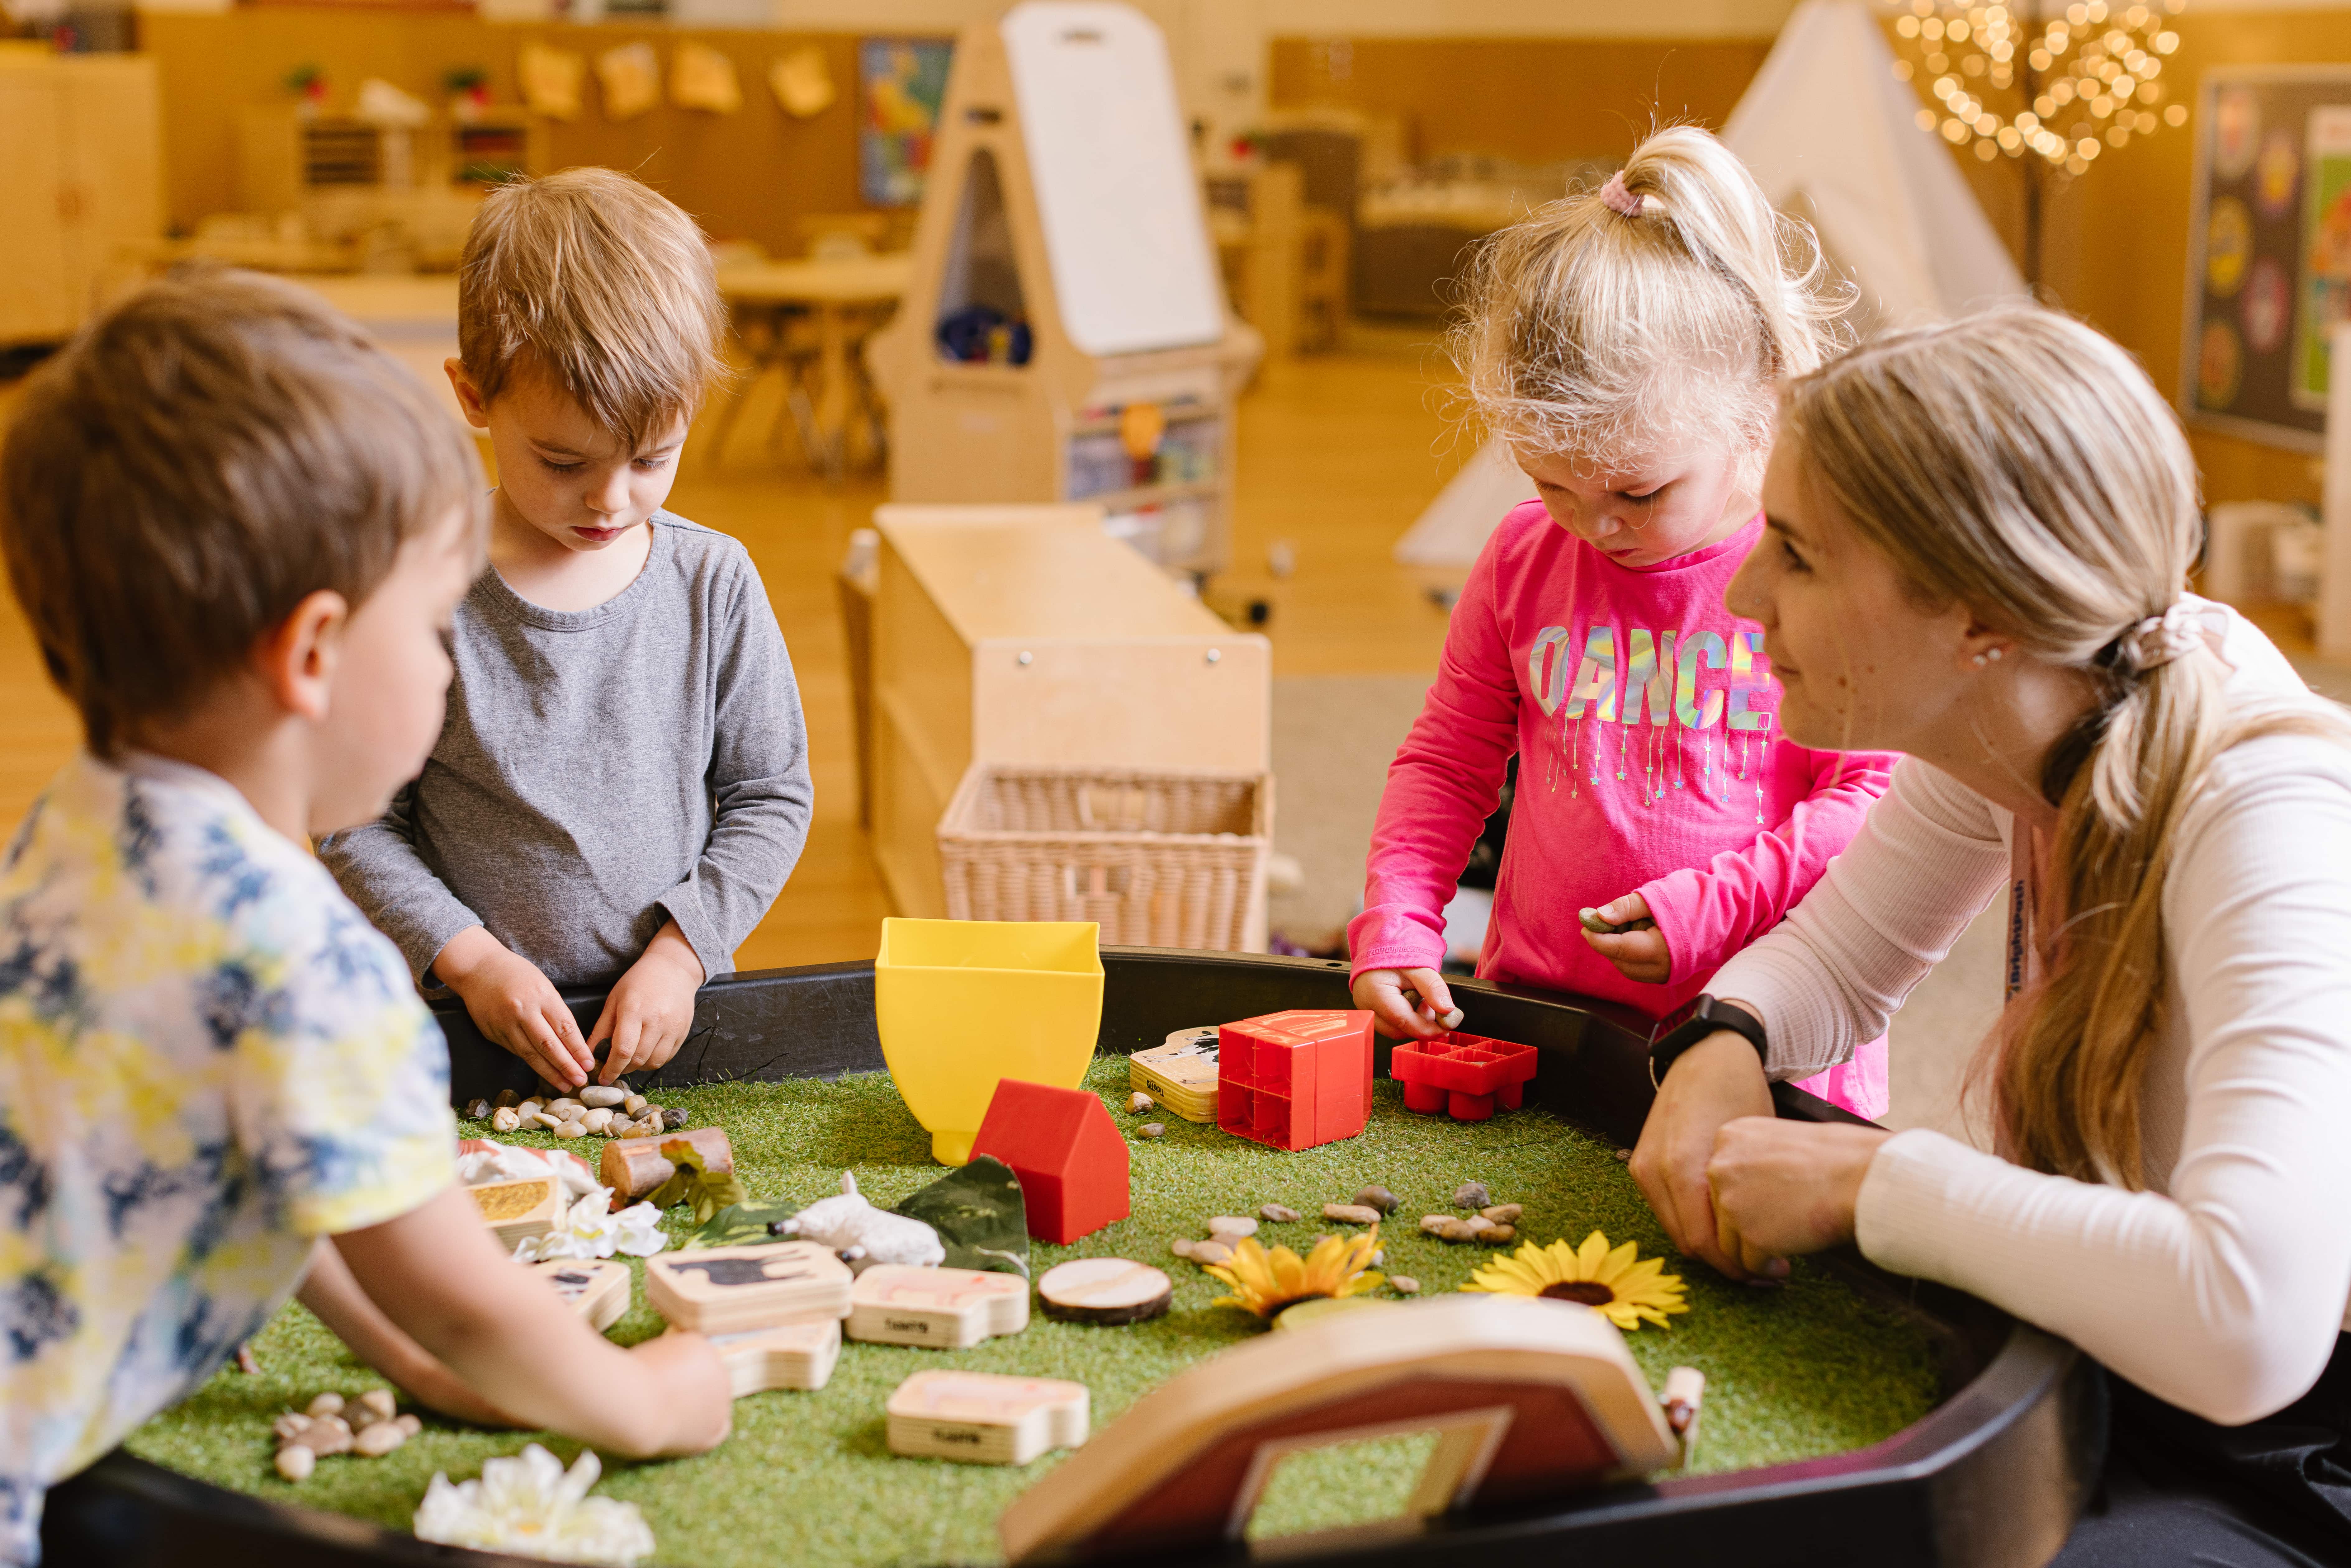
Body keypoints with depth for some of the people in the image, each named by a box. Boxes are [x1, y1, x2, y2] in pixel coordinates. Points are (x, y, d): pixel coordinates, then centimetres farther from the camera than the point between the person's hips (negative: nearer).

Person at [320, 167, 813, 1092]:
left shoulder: (713, 585, -1)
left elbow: (770, 796, 6)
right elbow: (356, 824, -2)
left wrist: (681, 954, -4)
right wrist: (468, 957, -11)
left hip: (670, 1017, 1)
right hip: (478, 1026, -1)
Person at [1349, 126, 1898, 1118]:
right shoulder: (1524, 562, 7)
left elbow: (1882, 790, -4)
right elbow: (1446, 760, 16)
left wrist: (1715, 909, -13)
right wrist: (1396, 924, 3)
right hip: (1540, 1018, 3)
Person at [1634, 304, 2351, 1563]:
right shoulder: (2025, 709, -7)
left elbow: (2249, 1323, -42)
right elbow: (1834, 958, 10)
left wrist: (1869, 1179, -30)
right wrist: (1722, 1045, -13)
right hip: (2095, 1383, 7)